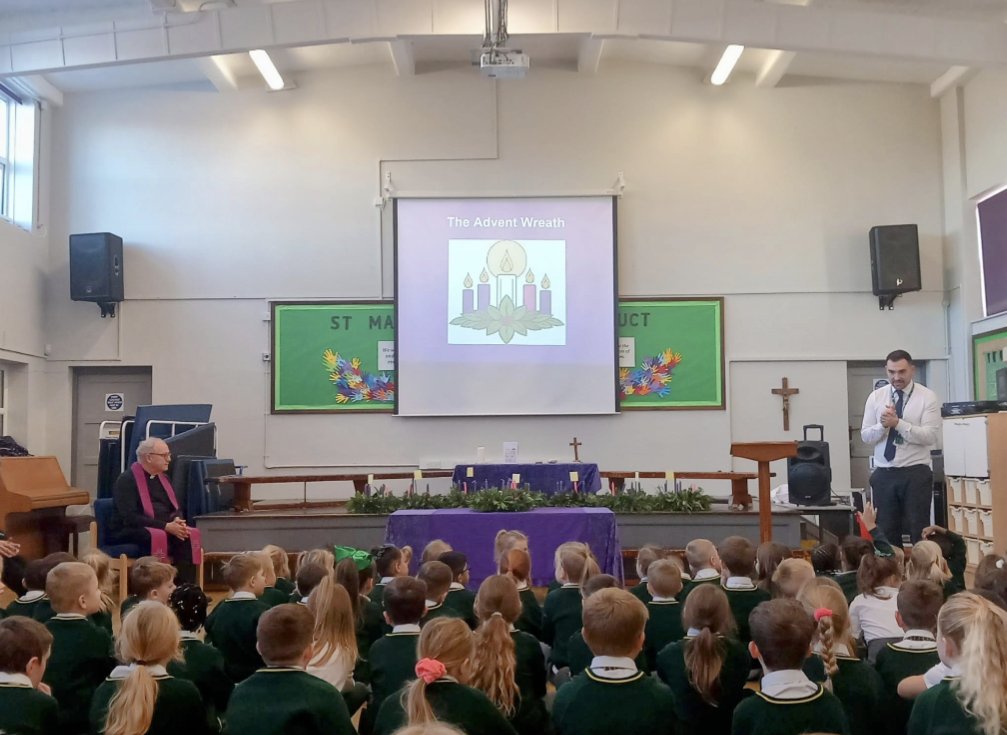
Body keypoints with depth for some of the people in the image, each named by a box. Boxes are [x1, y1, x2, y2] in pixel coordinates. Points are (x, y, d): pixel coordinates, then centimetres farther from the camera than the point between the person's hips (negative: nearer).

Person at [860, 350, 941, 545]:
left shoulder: (928, 397, -3)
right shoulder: (876, 397, 6)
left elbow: (930, 436, -14)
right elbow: (866, 436, 2)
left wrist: (898, 423, -23)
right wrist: (882, 425, -17)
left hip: (916, 473, -3)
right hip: (884, 474, 3)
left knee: (919, 531, 3)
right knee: (886, 531, 7)